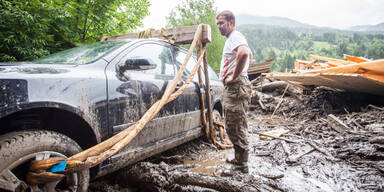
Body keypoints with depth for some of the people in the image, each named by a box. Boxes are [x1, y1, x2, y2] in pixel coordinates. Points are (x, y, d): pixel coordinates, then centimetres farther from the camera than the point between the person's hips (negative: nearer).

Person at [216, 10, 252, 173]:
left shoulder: (235, 36, -10)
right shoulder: (231, 39, 23)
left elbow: (244, 53, -34)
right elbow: (250, 55, 38)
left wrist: (234, 76, -24)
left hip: (237, 87, -11)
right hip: (232, 88, 11)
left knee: (237, 127, -6)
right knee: (232, 127, 17)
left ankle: (242, 165, 4)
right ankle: (239, 159, 30)